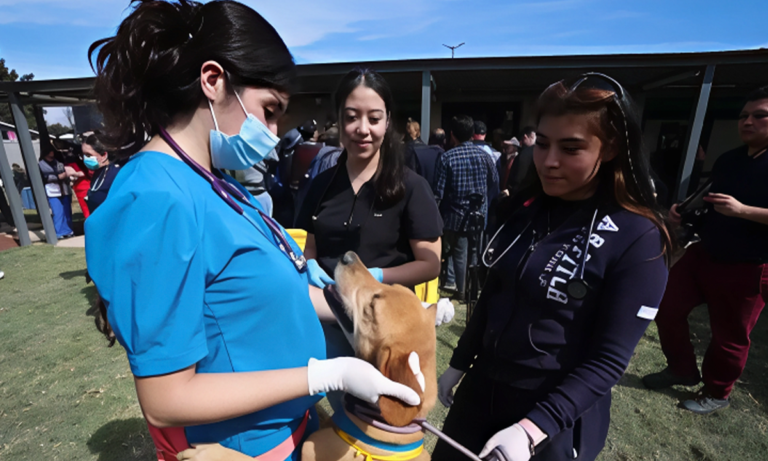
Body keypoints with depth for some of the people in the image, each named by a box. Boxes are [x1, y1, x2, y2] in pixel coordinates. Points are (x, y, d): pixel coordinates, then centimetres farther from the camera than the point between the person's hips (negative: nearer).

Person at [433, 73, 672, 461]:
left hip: (556, 417, -5)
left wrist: (530, 429, -24)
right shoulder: (522, 209, -3)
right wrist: (458, 366, 10)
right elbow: (491, 298, 4)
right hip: (481, 388, 5)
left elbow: (607, 361, -16)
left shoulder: (637, 239, -17)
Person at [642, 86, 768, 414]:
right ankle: (682, 370, 31)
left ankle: (716, 394, 32)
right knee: (668, 310, 9)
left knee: (729, 336, 9)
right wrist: (683, 210, 4)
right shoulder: (728, 160, 10)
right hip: (703, 254, 7)